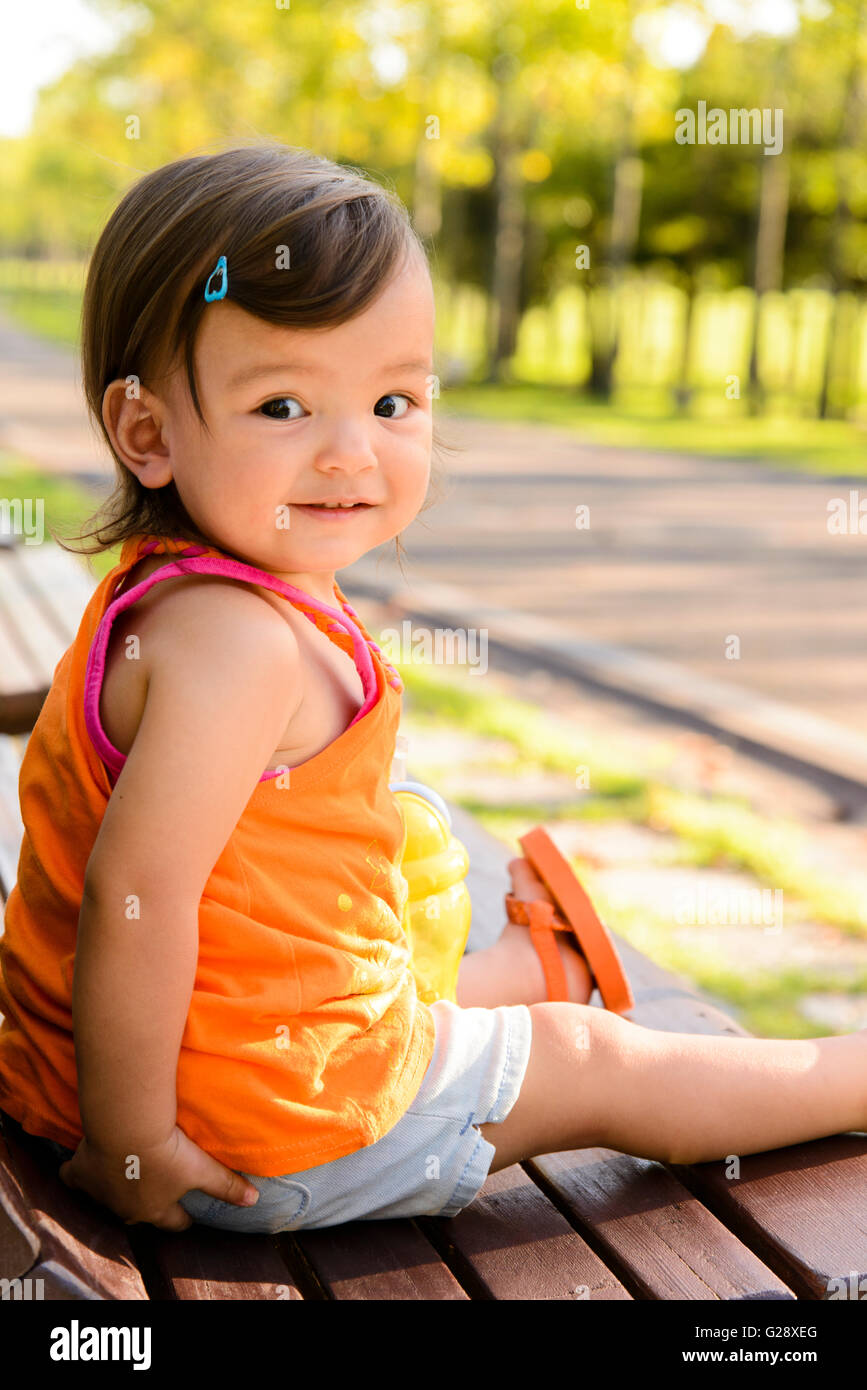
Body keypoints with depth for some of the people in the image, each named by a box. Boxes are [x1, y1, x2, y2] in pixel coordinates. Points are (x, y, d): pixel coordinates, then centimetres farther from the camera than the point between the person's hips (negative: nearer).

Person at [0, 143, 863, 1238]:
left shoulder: (172, 586, 2)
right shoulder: (240, 642, -30)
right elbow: (134, 893, -34)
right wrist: (129, 1145, -24)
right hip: (283, 1126, -7)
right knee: (588, 1067, 11)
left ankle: (551, 958, 62)